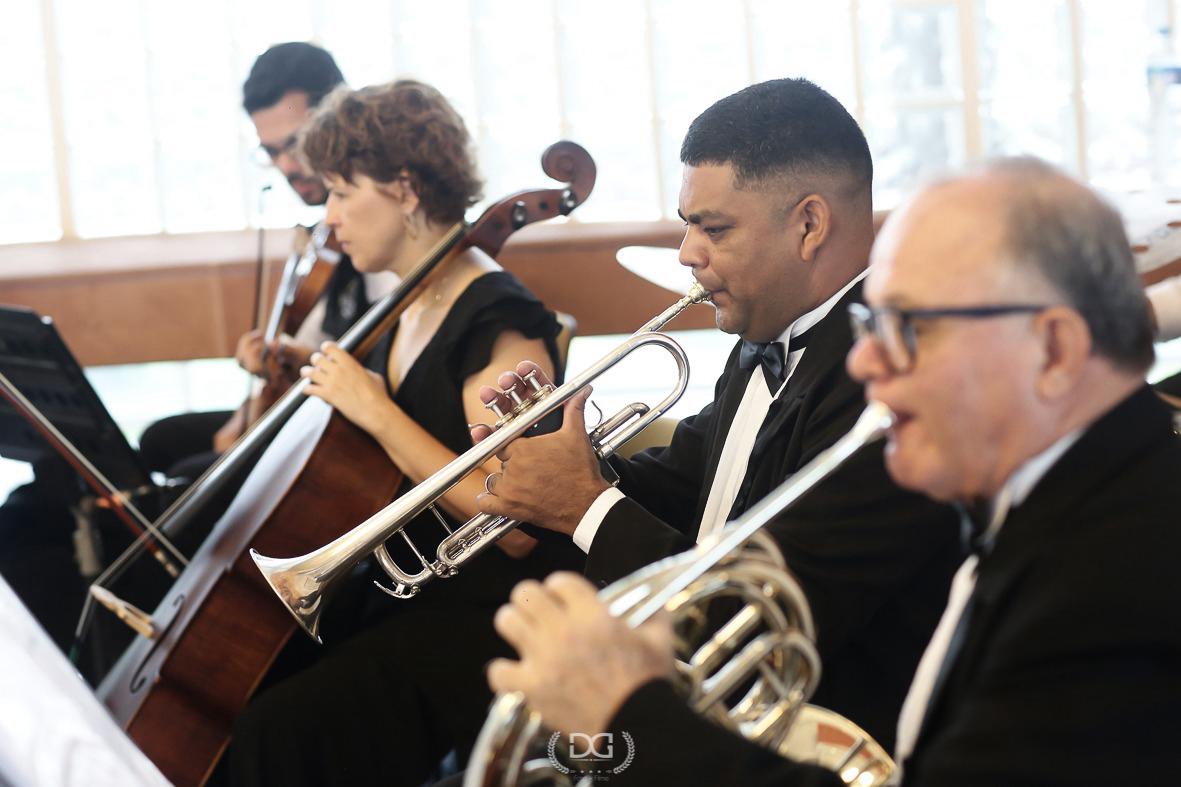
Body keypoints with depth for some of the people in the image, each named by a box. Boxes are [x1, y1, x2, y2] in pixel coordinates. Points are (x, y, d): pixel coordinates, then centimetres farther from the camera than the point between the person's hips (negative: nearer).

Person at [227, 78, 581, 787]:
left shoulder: (499, 323, -16)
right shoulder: (412, 311, 11)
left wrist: (379, 412, -23)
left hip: (484, 616, -9)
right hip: (401, 595, 9)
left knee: (283, 726, -25)